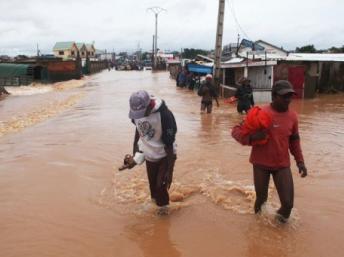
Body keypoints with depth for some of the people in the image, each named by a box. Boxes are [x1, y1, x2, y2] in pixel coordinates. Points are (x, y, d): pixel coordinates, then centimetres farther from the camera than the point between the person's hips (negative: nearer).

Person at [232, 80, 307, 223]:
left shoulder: (292, 116, -1)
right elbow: (236, 131, -13)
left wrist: (300, 161, 9)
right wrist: (251, 137, -32)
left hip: (282, 165, 3)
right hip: (261, 164, -3)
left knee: (288, 203, -3)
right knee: (261, 198, 11)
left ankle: (281, 216, 31)